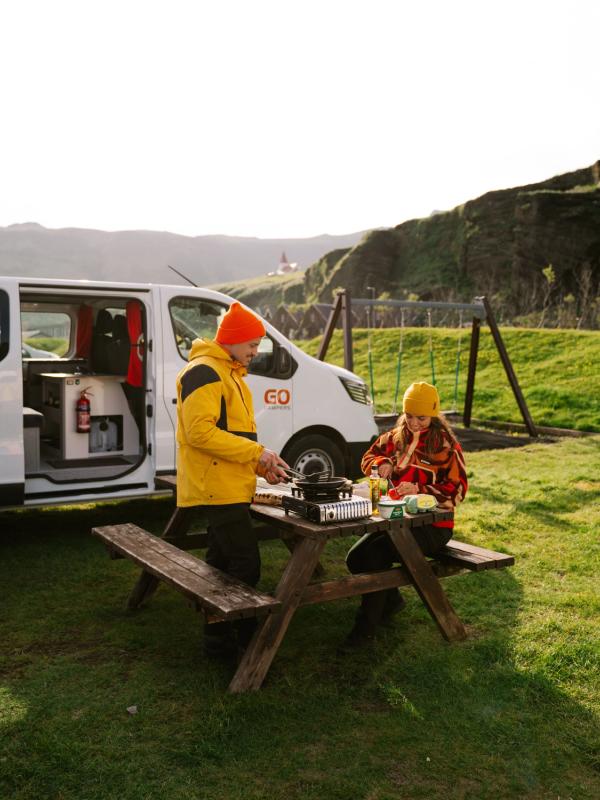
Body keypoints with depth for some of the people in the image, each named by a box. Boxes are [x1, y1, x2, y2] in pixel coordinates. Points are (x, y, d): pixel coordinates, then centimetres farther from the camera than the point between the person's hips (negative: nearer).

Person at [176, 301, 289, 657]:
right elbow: (199, 431, -23)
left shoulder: (230, 373, 20)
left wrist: (263, 465, 11)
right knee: (246, 565, -7)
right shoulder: (204, 372, -14)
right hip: (218, 488, -11)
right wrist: (256, 452, -20)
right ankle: (245, 638, 3)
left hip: (229, 488, 11)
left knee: (222, 562, 15)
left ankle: (220, 638, 24)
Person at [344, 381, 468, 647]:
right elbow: (368, 457, 18)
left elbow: (457, 490, -13)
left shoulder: (446, 445, -9)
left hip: (432, 526, -7)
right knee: (355, 557, -9)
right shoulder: (397, 437, 8)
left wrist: (420, 490, -26)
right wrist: (382, 463, -6)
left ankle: (366, 625, -10)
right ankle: (391, 600, 18)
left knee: (374, 554, -24)